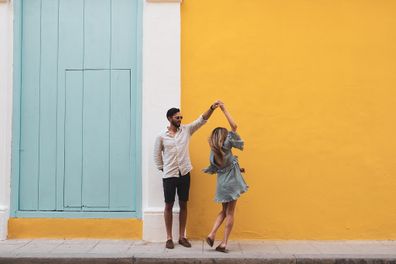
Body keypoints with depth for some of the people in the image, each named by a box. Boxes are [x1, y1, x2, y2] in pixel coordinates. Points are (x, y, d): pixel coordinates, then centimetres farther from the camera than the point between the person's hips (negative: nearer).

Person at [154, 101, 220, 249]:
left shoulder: (186, 130, 3)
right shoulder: (161, 137, -2)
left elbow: (201, 120, -7)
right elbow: (157, 155, 6)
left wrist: (212, 108, -20)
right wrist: (163, 169, 3)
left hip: (184, 174, 2)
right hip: (169, 176, -2)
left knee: (183, 205, 8)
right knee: (169, 206, 4)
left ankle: (182, 237, 18)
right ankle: (169, 238, 13)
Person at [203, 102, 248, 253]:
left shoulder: (213, 152, 6)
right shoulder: (225, 146, -11)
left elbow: (216, 169, 12)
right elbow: (234, 126, -13)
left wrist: (237, 168, 19)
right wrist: (224, 109, -10)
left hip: (222, 183, 6)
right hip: (231, 182, -6)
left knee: (224, 211, 20)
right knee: (230, 213, 3)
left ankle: (212, 234, 4)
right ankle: (224, 243, 4)